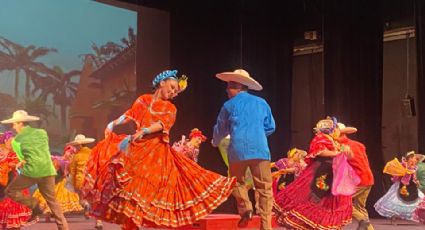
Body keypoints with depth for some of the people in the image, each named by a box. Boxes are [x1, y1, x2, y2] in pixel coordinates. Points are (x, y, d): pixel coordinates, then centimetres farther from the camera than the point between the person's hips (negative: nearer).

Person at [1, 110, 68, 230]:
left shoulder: (16, 140, 1)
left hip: (32, 172, -5)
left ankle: (34, 205, 3)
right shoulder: (42, 132, 13)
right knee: (52, 201, 14)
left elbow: (22, 159, 6)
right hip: (48, 171, 5)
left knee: (11, 191, 14)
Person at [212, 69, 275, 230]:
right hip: (260, 149, 1)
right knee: (264, 187, 3)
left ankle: (245, 207, -4)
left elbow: (220, 130, 21)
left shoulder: (229, 105, 9)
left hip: (238, 150, -1)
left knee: (238, 181, 19)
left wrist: (215, 142, 42)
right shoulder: (261, 102, 14)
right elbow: (270, 127, 21)